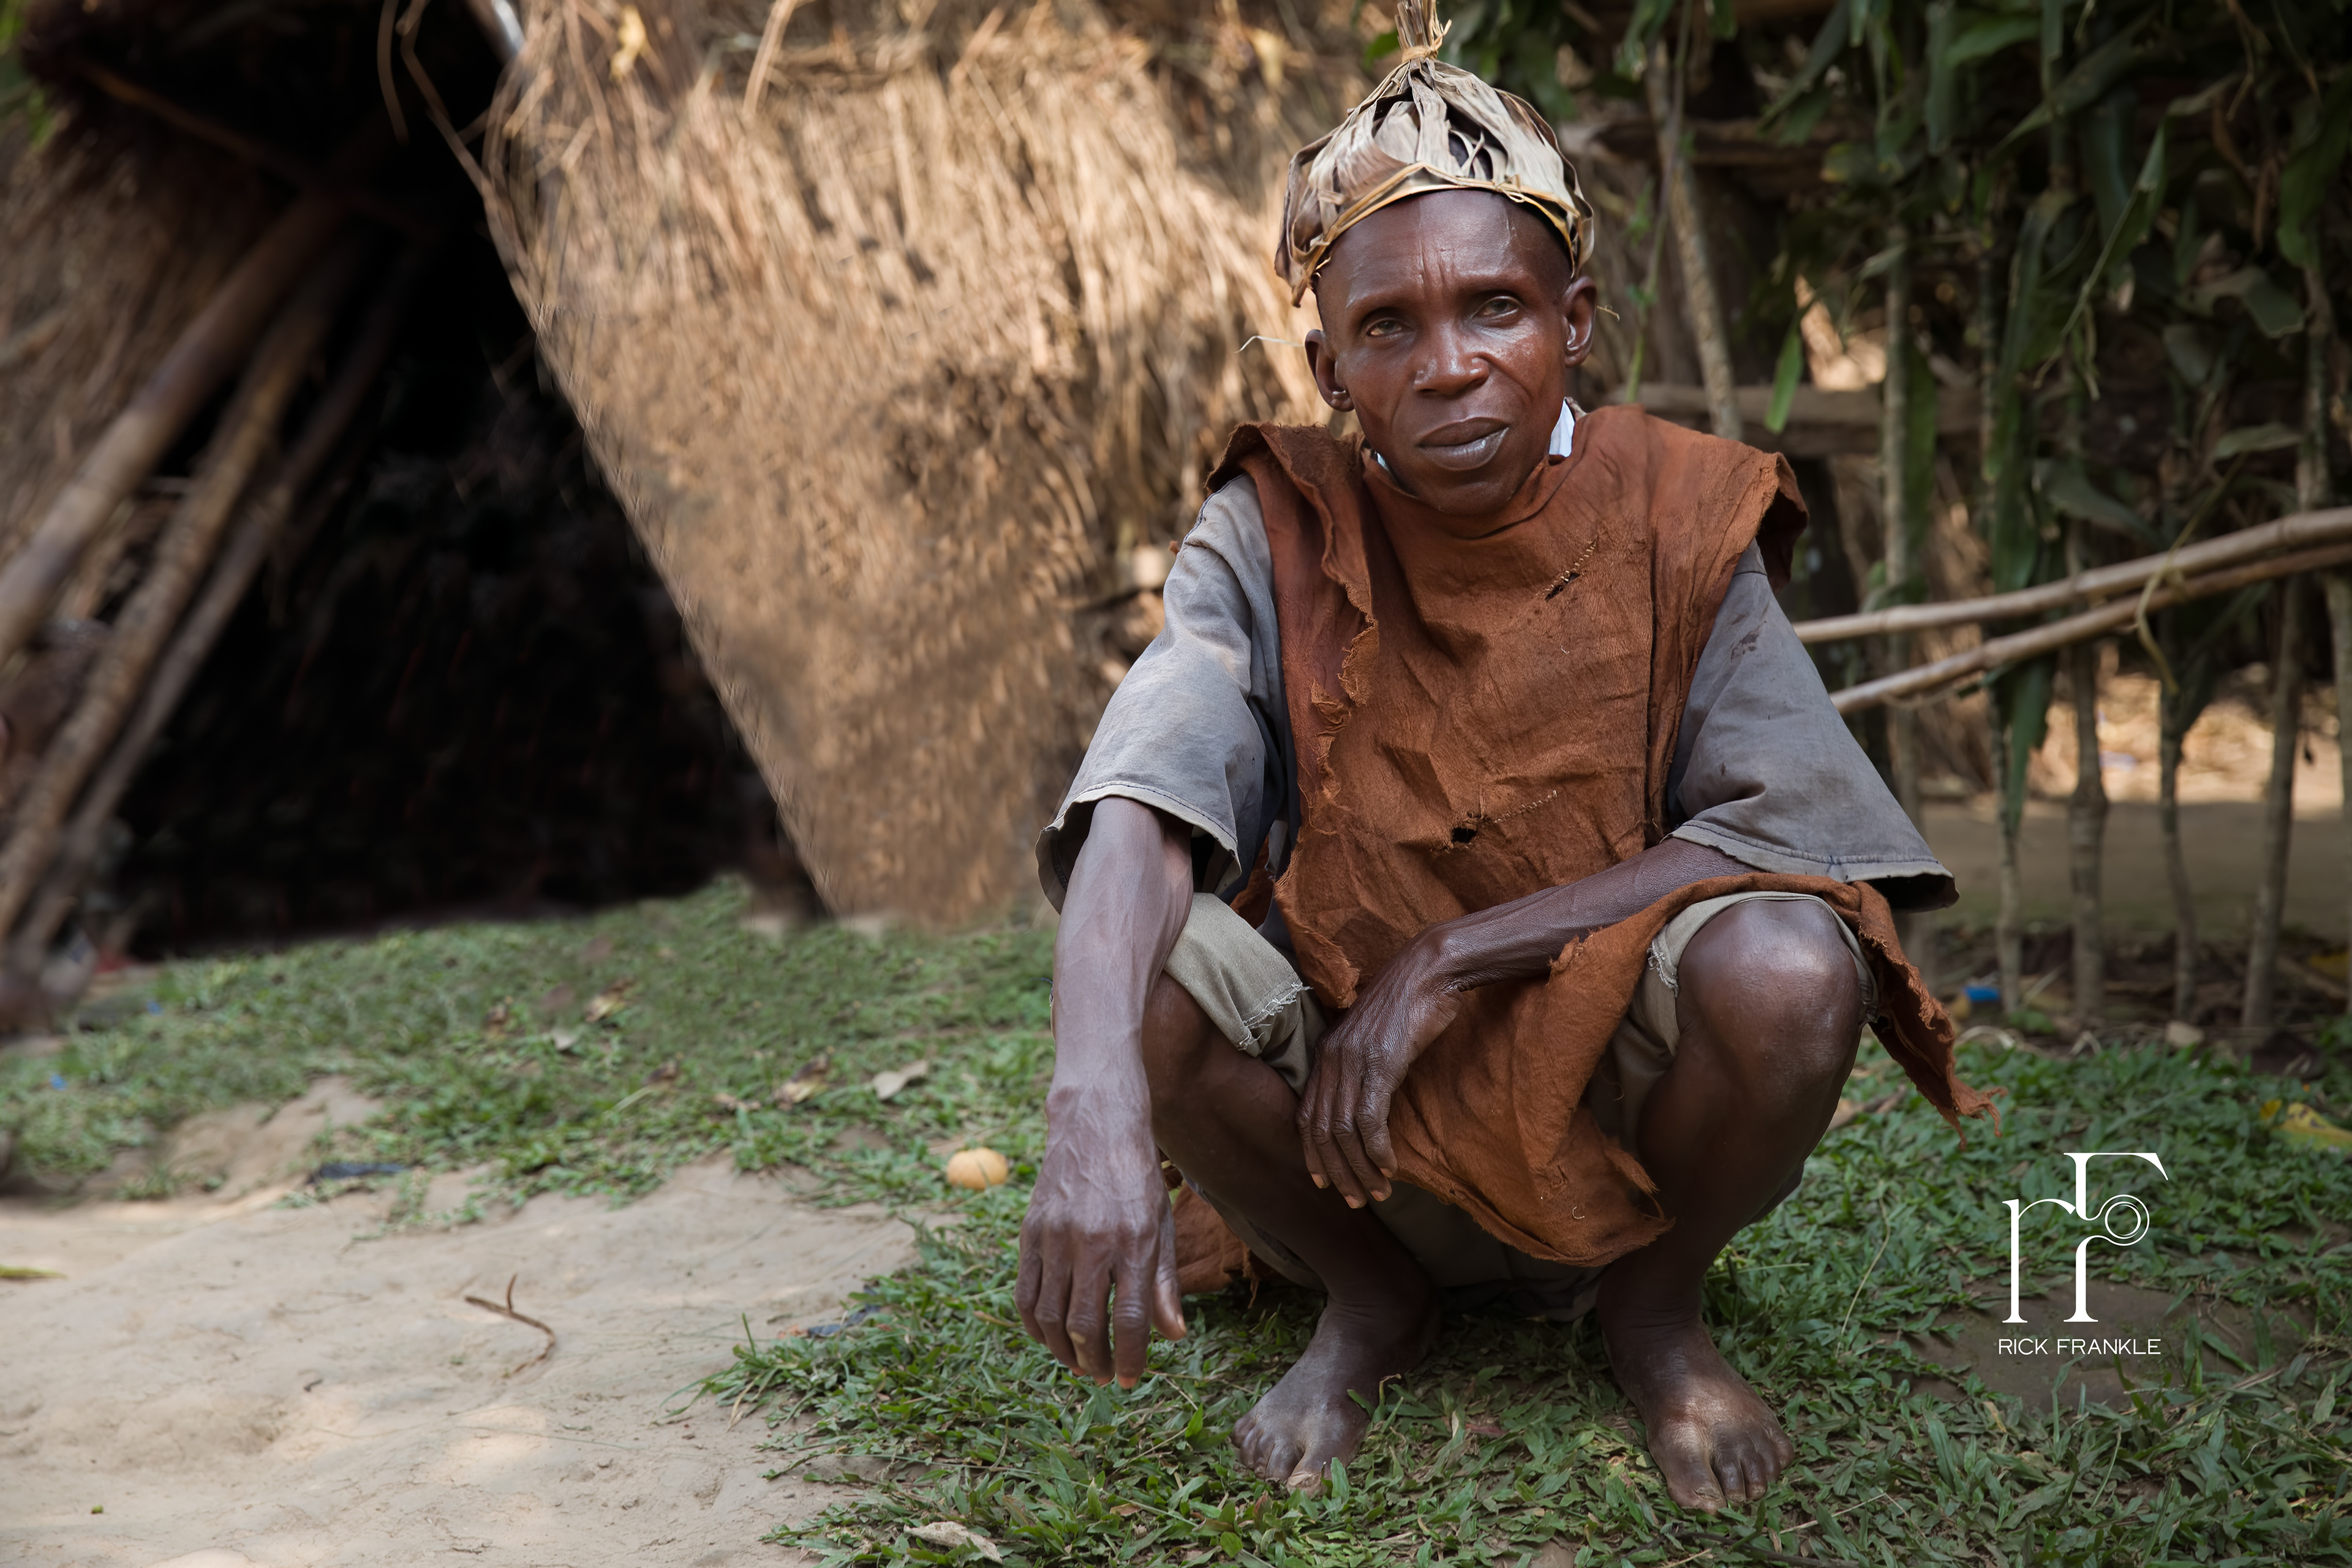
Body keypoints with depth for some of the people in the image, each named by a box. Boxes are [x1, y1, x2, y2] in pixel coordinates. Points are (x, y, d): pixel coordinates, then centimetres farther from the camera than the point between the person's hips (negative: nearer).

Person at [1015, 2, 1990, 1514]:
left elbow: (1784, 825, -18)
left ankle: (1657, 1305, 3)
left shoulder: (1676, 524, -11)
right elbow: (1138, 807, -30)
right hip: (1364, 1101, 1)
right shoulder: (1279, 540, -14)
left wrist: (1451, 958, -25)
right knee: (1144, 971, -27)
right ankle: (1367, 1303, 4)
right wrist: (1096, 1104, -49)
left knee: (1789, 967, -31)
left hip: (1616, 1067, 0)